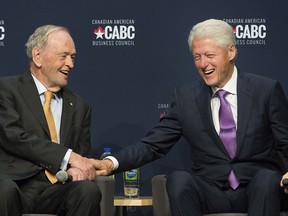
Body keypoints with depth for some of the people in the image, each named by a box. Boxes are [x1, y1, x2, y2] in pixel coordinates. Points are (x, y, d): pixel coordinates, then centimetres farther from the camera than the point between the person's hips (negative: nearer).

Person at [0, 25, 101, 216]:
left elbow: (83, 156, 21)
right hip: (16, 181, -4)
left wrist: (76, 169, -6)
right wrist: (69, 157, -15)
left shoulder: (79, 106, 21)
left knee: (88, 190, -29)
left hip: (55, 189, 4)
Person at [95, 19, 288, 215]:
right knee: (178, 179, -29)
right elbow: (153, 144, 5)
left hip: (259, 188, -1)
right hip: (210, 193, 1)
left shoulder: (266, 90, 1)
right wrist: (111, 163, -12)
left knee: (266, 178, -34)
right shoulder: (186, 97, 7)